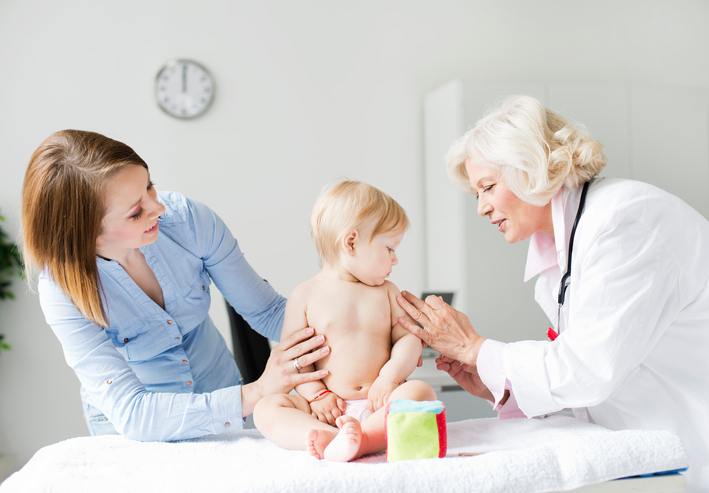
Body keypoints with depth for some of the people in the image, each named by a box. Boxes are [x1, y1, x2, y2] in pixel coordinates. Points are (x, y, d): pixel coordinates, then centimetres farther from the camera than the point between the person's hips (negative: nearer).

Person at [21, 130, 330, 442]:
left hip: (219, 397, 2)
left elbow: (268, 312, -9)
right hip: (126, 429, -1)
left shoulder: (187, 219, -18)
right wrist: (257, 392, -38)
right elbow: (130, 412, -30)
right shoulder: (63, 288, -24)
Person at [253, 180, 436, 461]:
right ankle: (335, 437, -44)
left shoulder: (386, 292, 12)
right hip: (329, 410, -1)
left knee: (421, 392, -27)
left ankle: (355, 440, -43)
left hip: (379, 406, 2)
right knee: (266, 409, -22)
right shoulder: (305, 295, 3)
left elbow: (408, 337, 7)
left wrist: (390, 377, -10)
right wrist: (316, 395, -11)